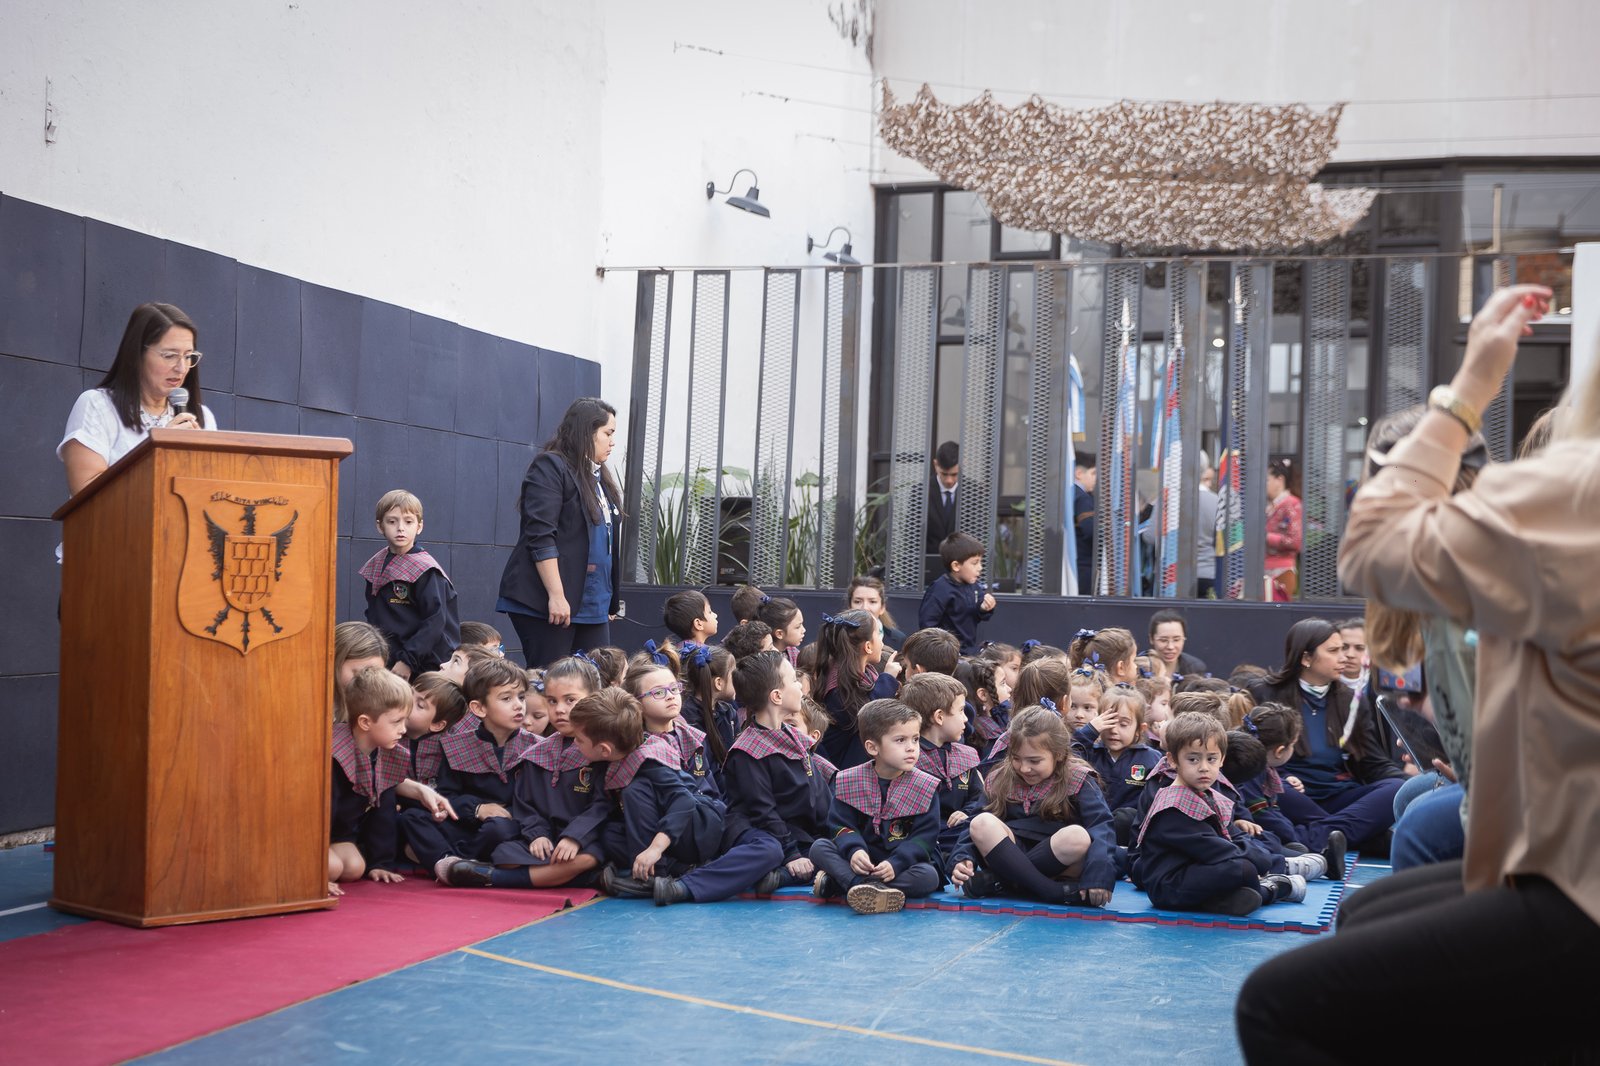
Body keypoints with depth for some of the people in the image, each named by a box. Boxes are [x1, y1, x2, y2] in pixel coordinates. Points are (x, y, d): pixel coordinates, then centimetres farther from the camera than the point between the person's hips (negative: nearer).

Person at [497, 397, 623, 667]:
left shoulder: (601, 477, 20)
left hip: (592, 604, 8)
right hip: (546, 603, -8)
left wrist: (611, 600, 19)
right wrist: (556, 596, -21)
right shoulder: (550, 468, -6)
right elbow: (540, 537, -15)